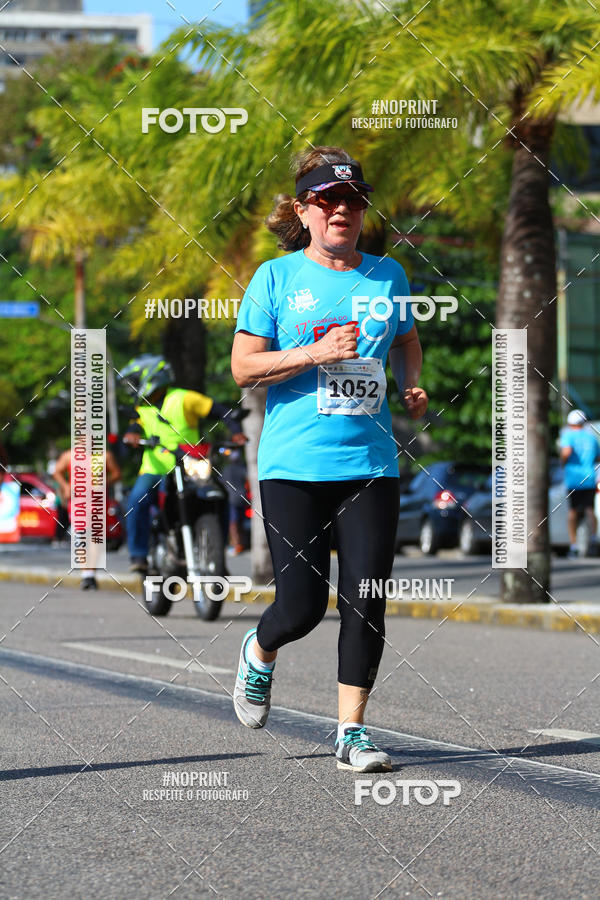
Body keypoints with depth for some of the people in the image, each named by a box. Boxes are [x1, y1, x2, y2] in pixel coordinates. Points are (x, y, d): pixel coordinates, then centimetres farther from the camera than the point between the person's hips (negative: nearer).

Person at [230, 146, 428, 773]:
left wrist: (411, 387, 9)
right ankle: (258, 652, 30)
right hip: (294, 463, -3)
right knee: (302, 605, -5)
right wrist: (316, 353, -15)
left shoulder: (386, 275, 11)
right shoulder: (277, 277, 0)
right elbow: (243, 368, -4)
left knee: (365, 603, -3)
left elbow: (406, 341, 28)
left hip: (371, 464, 3)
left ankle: (351, 732, 8)